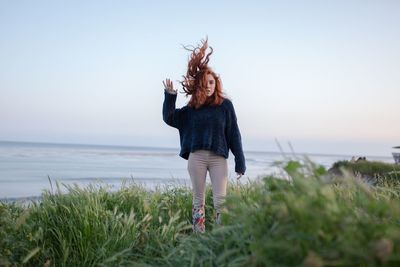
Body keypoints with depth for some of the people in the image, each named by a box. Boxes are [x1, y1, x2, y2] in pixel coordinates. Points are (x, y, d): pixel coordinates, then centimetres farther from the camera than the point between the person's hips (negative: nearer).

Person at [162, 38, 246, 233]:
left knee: (220, 200, -6)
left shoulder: (225, 105, 4)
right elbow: (169, 118, 7)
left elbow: (234, 135, 3)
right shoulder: (192, 108, 10)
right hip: (196, 157, 2)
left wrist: (240, 162, -1)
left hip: (219, 158, -2)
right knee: (198, 199, 7)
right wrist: (170, 96, -6)